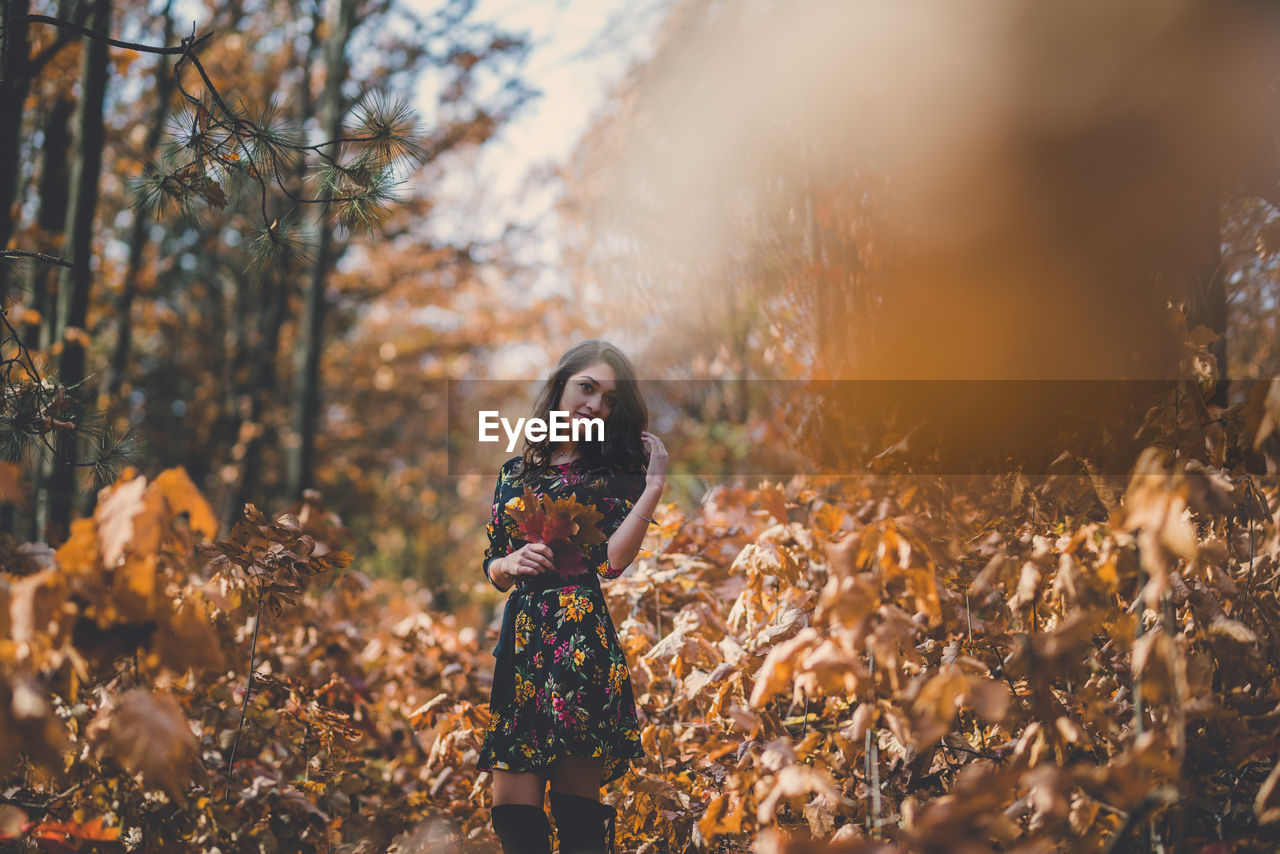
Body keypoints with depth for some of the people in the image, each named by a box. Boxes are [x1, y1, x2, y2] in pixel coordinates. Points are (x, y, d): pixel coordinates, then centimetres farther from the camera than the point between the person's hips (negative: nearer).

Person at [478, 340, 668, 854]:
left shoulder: (616, 473, 7)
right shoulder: (516, 474, 19)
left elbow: (611, 562, -8)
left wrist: (654, 487, -10)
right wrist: (512, 564, -1)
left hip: (586, 638, -4)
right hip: (523, 636, 4)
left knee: (575, 795, -8)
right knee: (512, 804, -4)